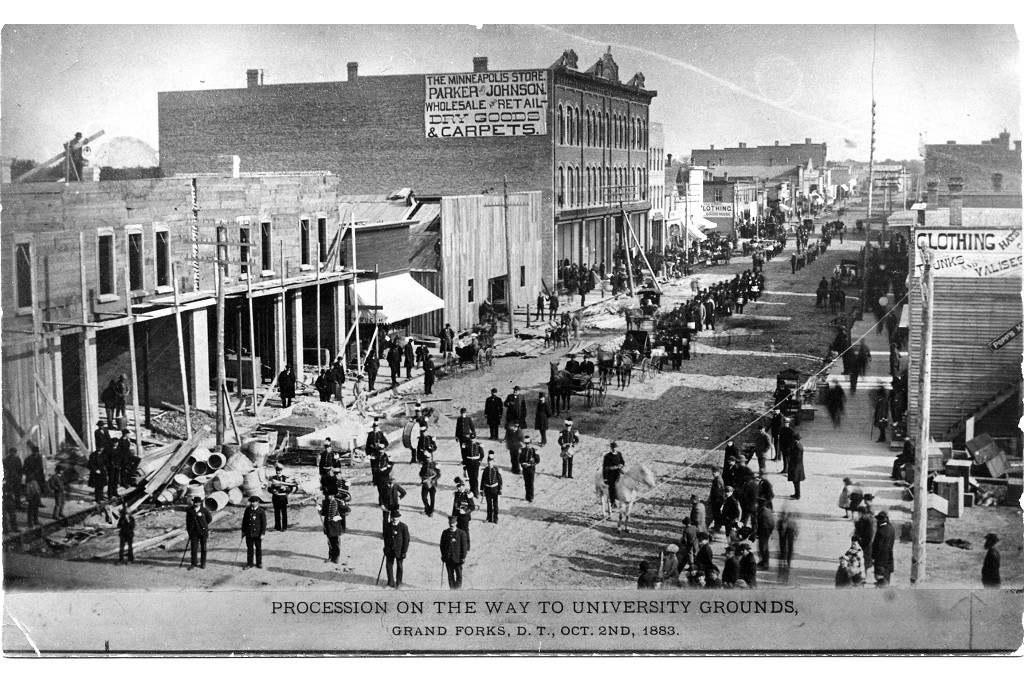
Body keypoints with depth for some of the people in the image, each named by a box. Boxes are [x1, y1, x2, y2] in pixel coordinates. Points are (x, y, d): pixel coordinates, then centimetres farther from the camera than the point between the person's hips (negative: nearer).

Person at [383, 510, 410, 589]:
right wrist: (386, 547, 12)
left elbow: (406, 540, -12)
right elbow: (385, 536, 11)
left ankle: (398, 583, 26)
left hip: (399, 550, -4)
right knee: (389, 565, 2)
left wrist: (404, 552, -13)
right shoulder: (388, 525, -1)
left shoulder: (404, 527, -14)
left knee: (399, 566, 10)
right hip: (390, 550, 4)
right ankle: (391, 582, 14)